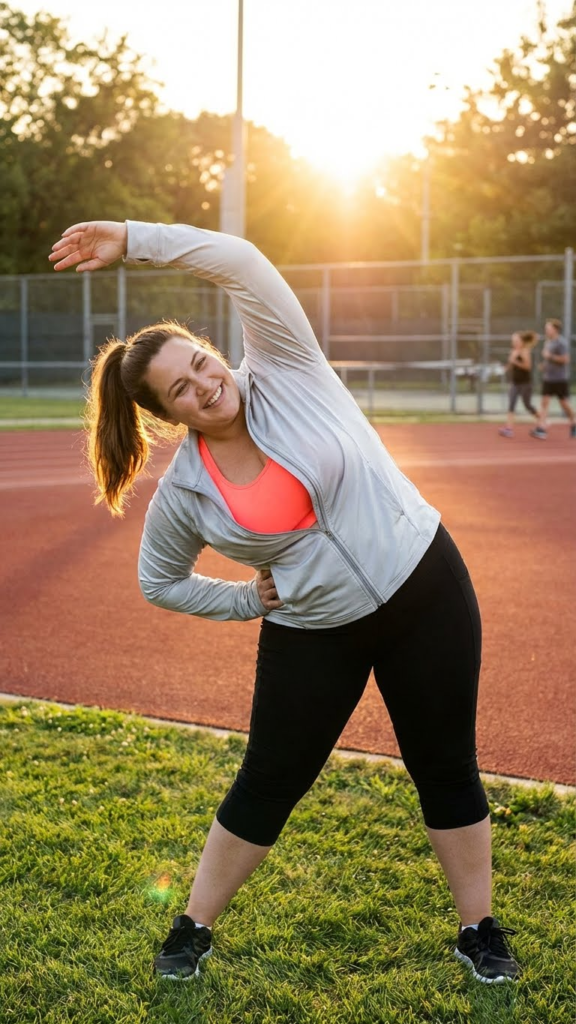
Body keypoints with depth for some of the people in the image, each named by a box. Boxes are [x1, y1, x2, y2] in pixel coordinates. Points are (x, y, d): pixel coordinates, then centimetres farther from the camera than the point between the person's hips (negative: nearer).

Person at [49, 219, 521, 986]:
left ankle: (479, 930, 27)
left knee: (447, 769, 8)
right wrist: (250, 601, 0)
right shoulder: (183, 491, -8)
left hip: (425, 589, -1)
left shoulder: (283, 375, -12)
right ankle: (194, 928, 28)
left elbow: (238, 261, -25)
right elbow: (160, 581, 9)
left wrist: (131, 240, -26)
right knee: (268, 783, 8)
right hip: (311, 635, 1)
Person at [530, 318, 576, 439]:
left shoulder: (561, 342, -15)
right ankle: (541, 428, -6)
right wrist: (543, 365, 8)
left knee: (564, 402, 5)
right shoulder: (547, 342, 11)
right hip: (547, 377, 7)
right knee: (544, 402, -2)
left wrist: (550, 356, -21)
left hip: (560, 379, -7)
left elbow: (565, 359, -22)